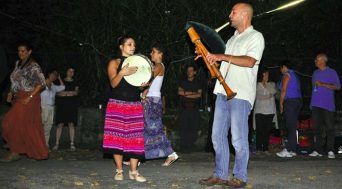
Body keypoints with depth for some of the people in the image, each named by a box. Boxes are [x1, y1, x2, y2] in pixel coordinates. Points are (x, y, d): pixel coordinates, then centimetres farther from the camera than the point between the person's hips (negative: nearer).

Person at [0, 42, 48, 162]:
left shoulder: (33, 66, -12)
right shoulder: (18, 63, 13)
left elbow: (41, 83, -16)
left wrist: (29, 97, -20)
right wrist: (11, 93, 9)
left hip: (29, 99, -8)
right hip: (18, 98, 8)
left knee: (14, 124, -11)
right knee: (31, 126, 10)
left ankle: (14, 153, -3)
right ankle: (40, 153, 16)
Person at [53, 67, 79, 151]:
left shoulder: (75, 83, 16)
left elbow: (76, 92, 2)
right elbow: (57, 92, 4)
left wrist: (64, 93, -10)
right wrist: (70, 93, -7)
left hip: (72, 104, 1)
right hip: (62, 104, -1)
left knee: (71, 124, -5)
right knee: (60, 124, -6)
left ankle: (72, 144, -5)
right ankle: (57, 143, -2)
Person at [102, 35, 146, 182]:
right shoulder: (114, 63, 3)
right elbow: (113, 83, -10)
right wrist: (122, 73, -28)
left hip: (135, 105, 3)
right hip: (118, 104, -3)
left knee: (135, 138, -3)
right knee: (117, 137, -5)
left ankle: (133, 172, 1)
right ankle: (119, 171, 4)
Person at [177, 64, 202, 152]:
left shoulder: (197, 83, 15)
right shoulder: (183, 82, 17)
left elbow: (199, 95, 2)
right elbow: (179, 92, 1)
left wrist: (186, 94, -4)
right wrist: (192, 93, -4)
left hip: (194, 108, 0)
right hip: (184, 108, 0)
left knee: (194, 128, -7)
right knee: (184, 127, -7)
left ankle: (190, 146, -3)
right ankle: (183, 146, -5)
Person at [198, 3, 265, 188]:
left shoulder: (256, 37, 0)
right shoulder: (232, 38, 24)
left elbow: (249, 61, -16)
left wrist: (222, 56, -17)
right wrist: (209, 56, 13)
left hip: (241, 94, -8)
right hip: (223, 92, 8)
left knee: (239, 139, -5)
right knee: (218, 136, 6)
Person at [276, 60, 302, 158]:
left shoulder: (286, 75, -3)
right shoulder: (294, 75, 23)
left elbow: (283, 90, -10)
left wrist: (281, 104, -6)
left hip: (290, 101, -9)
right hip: (298, 100, 9)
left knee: (290, 126, -13)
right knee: (293, 126, 8)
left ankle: (289, 150, -16)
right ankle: (293, 150, 7)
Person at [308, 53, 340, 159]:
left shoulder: (332, 72, 2)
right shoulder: (315, 73, 19)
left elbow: (338, 86, -6)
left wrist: (323, 84, -14)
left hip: (327, 105, -5)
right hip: (316, 104, 5)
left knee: (329, 128, -5)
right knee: (317, 128, 3)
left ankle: (330, 151, -3)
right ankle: (318, 150, 7)